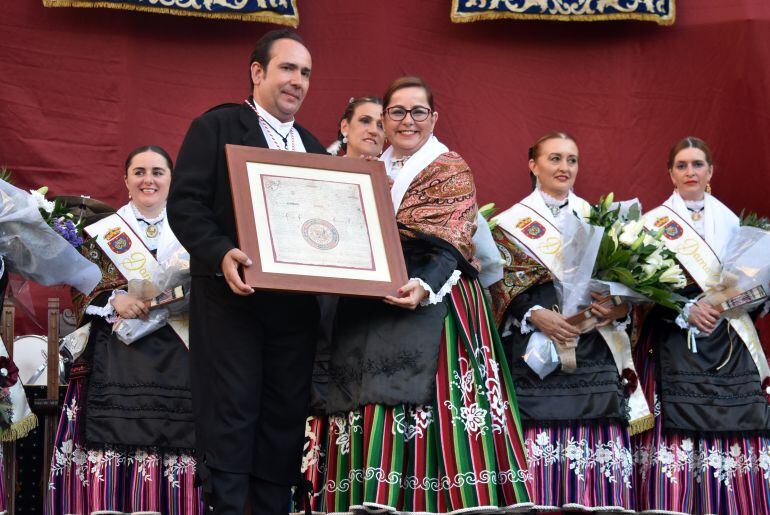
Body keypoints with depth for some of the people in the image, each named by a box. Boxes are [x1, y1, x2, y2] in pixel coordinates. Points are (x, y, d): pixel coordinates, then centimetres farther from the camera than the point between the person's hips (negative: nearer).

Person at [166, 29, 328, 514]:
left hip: (296, 302, 6)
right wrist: (221, 254, -23)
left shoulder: (313, 147, 19)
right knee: (231, 412, -5)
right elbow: (184, 203, -8)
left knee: (287, 414, 7)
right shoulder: (216, 127, 0)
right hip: (232, 294, -6)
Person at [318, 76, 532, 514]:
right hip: (370, 314, 5)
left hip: (431, 309, -5)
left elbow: (451, 246, -10)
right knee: (375, 418, -2)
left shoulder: (452, 171, 1)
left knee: (429, 418, -13)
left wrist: (424, 287, -28)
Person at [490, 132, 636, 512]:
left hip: (594, 354, 3)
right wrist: (535, 315, -14)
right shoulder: (511, 223, 7)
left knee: (598, 446, -6)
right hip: (537, 353, -2)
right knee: (544, 443, -9)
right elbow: (498, 292, 1)